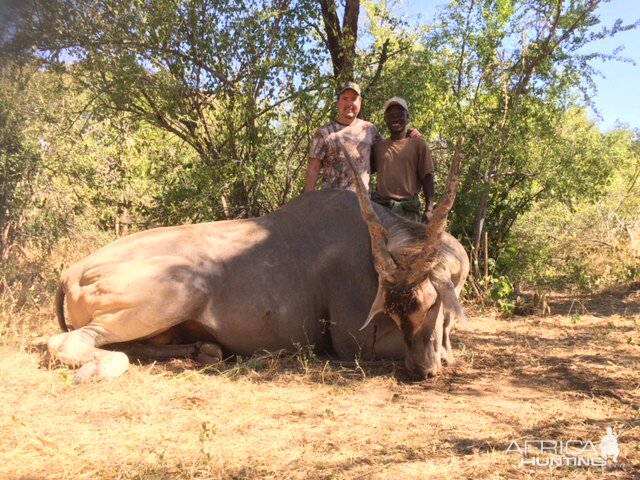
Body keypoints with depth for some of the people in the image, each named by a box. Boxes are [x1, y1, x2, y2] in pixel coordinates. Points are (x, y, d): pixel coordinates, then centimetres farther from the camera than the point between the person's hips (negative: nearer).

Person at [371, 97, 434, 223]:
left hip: (408, 208, -2)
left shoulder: (418, 143, 6)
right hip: (379, 206, 2)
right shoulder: (378, 146, 14)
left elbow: (427, 176, 1)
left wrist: (429, 209, -7)